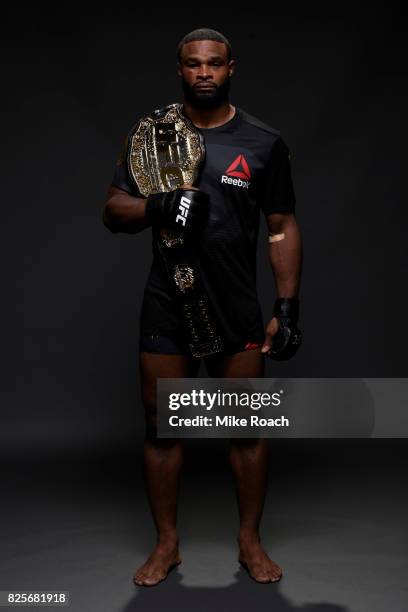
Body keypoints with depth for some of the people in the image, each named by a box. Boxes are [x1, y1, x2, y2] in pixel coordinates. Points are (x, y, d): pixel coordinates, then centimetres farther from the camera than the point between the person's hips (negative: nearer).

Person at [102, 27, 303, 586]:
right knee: (162, 428, 6)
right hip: (167, 309, 1)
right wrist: (156, 206, -19)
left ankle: (250, 542, 23)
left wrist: (288, 305, -3)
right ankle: (167, 545, 23)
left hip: (238, 310, 0)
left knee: (248, 428, 5)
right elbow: (113, 212, 3)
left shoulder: (264, 143, 4)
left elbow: (282, 227, 4)